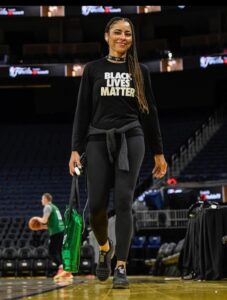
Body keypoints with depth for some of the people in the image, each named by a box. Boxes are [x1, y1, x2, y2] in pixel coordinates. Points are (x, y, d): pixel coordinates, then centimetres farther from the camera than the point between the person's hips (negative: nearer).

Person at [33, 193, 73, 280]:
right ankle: (67, 272, 7)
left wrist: (37, 218, 6)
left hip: (56, 232, -9)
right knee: (58, 251, 11)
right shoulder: (54, 207, 25)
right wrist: (41, 227, 26)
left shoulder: (48, 207, -4)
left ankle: (61, 268, -24)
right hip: (61, 230, 9)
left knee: (52, 251, -8)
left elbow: (44, 220, -14)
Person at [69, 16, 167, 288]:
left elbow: (149, 112, 12)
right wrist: (76, 149, -4)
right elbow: (83, 111, 5)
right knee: (96, 204, -5)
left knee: (123, 201, -10)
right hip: (99, 141, 0)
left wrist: (158, 152, 11)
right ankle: (105, 247, 26)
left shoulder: (140, 71, 11)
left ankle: (121, 267, -6)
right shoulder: (93, 69, 8)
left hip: (131, 140, 0)